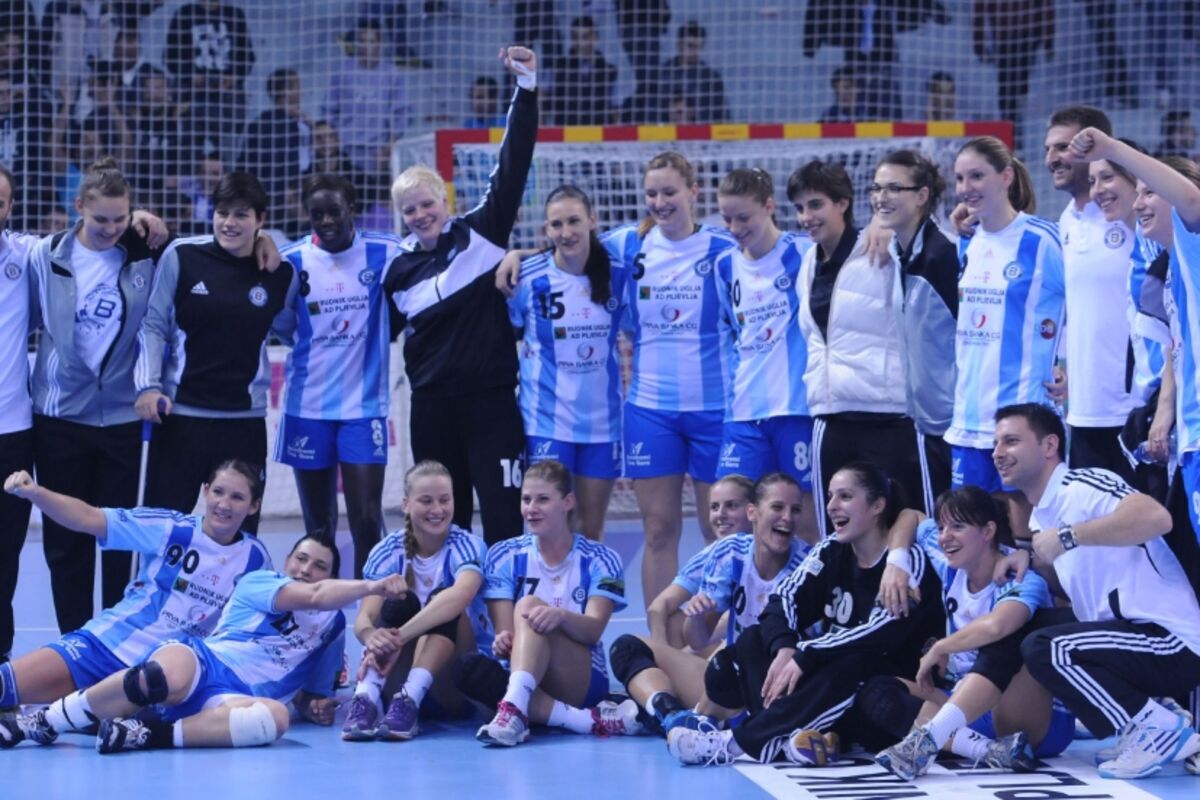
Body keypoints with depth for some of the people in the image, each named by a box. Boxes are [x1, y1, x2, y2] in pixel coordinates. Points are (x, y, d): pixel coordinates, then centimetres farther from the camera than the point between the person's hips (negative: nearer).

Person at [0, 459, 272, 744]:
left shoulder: (255, 558, 1)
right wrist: (34, 493, -28)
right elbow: (87, 518, -12)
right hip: (107, 643, -1)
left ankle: (42, 721, -21)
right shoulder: (171, 528, -5)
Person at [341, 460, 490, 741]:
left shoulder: (466, 546, -11)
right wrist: (373, 637, -44)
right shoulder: (389, 550, -4)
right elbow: (364, 618, -18)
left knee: (442, 602, -28)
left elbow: (461, 594, -34)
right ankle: (366, 697, -39)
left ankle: (409, 701, -43)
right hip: (404, 669, 2)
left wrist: (399, 637, -47)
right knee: (399, 601, -24)